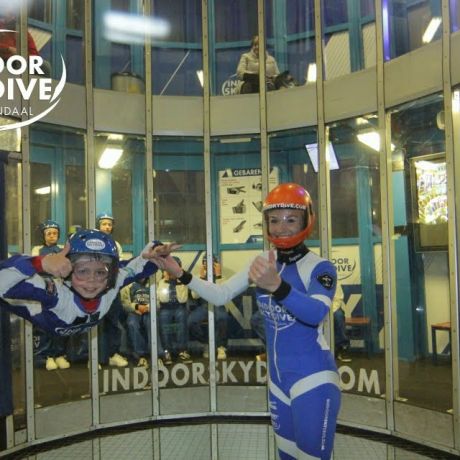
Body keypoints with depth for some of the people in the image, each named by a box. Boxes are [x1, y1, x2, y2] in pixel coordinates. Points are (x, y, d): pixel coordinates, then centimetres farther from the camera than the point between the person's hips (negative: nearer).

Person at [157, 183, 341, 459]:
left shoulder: (321, 268, -14)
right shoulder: (264, 262, 3)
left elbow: (317, 313, -33)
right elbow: (221, 295, 6)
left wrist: (276, 285, -50)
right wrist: (180, 274, -5)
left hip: (313, 378, -6)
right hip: (278, 377, 6)